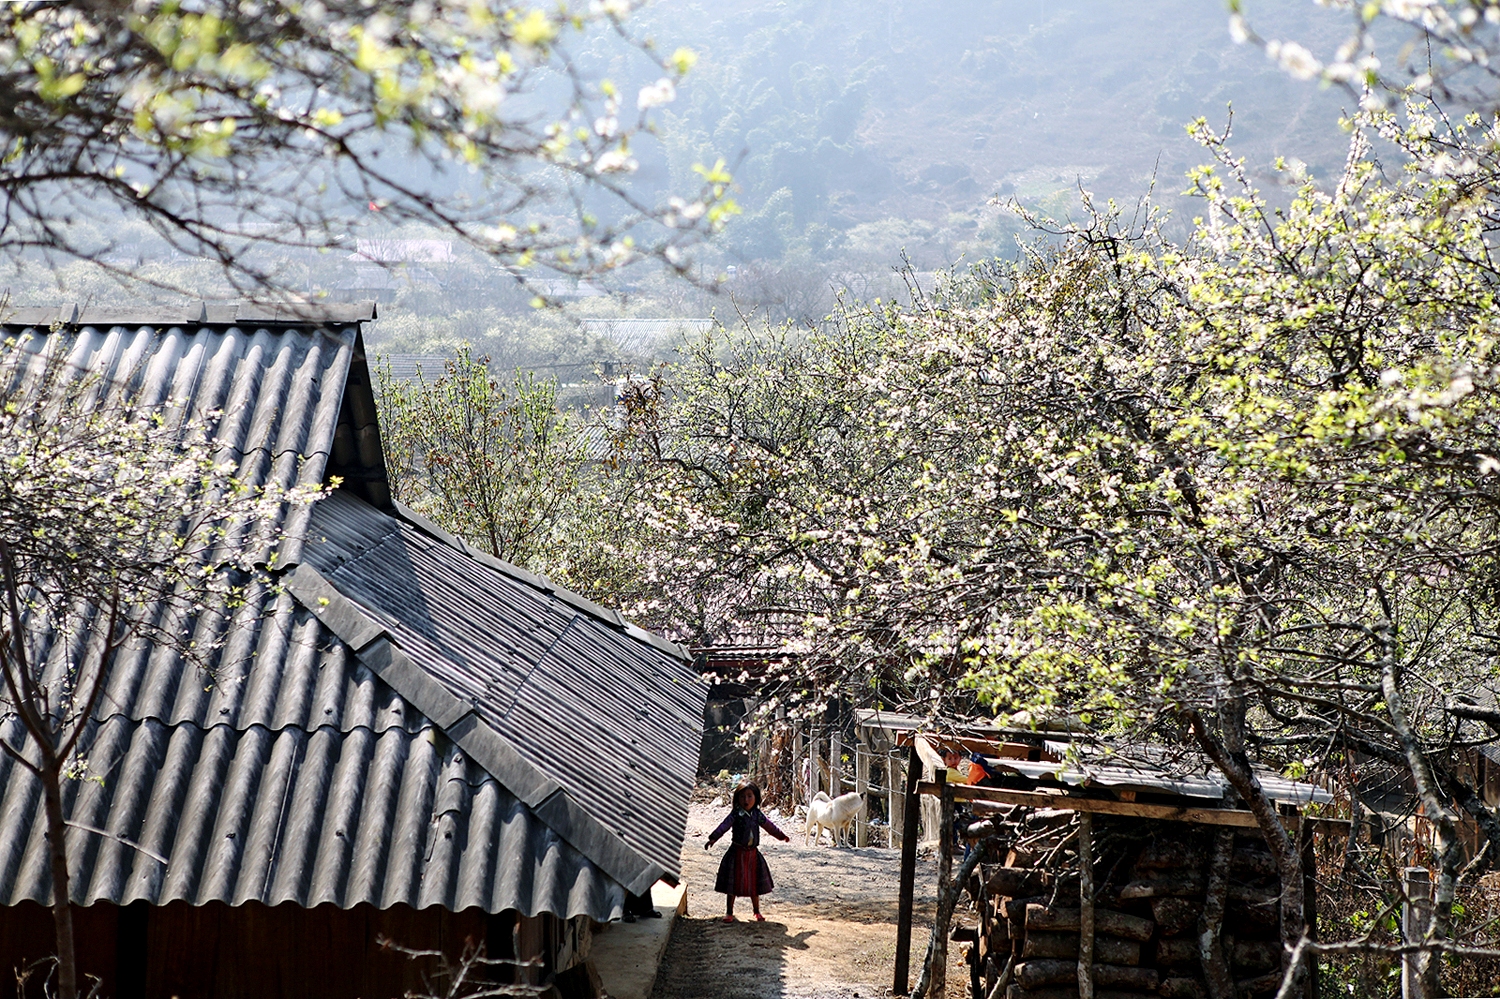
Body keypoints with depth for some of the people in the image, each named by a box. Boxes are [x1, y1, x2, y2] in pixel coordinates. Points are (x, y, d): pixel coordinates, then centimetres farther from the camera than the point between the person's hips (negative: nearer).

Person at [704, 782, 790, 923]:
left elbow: (769, 826, 19)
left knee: (754, 883, 12)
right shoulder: (735, 815, -10)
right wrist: (713, 838, -36)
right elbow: (724, 826, -22)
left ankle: (757, 911, 27)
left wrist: (781, 835, 30)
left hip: (753, 853, 4)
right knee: (733, 884, 2)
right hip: (737, 852, -4)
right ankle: (729, 912, 13)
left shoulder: (757, 814, 4)